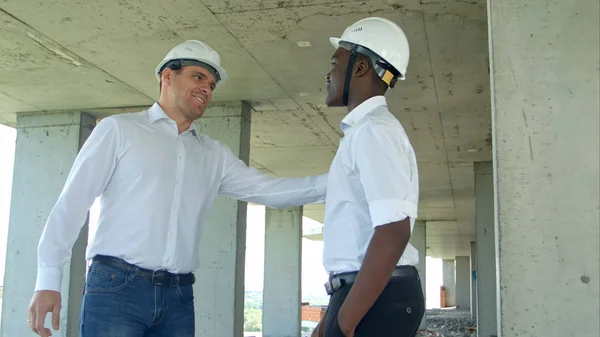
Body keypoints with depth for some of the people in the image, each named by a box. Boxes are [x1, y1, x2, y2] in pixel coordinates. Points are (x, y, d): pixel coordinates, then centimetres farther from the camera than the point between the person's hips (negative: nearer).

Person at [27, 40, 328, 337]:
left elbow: (269, 190, 9)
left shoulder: (215, 156, 16)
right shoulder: (119, 130, 4)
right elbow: (72, 203, 1)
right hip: (116, 286, -4)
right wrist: (48, 280, -6)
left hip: (178, 297, 5)